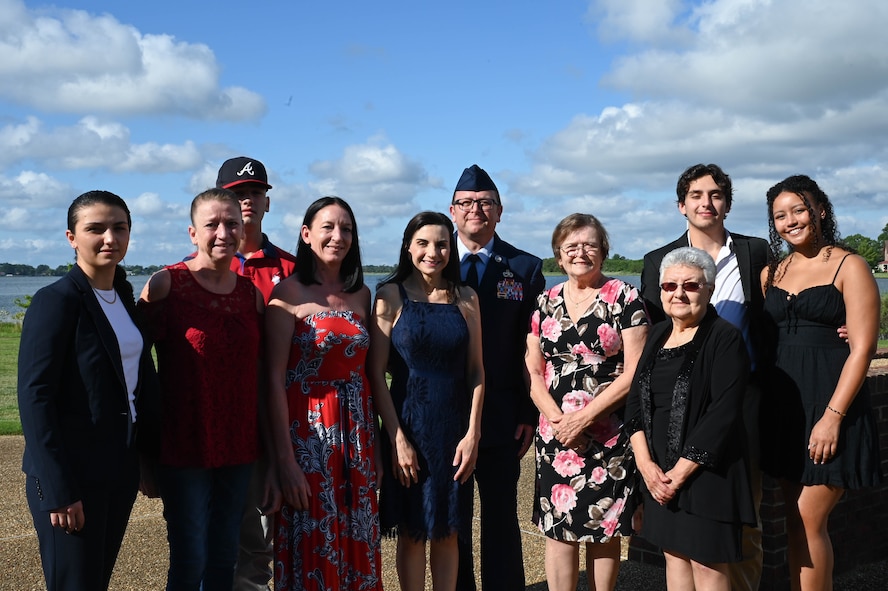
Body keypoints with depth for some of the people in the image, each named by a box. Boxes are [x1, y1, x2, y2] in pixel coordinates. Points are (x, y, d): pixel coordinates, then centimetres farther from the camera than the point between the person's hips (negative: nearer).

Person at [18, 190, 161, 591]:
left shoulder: (124, 299, 9)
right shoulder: (55, 301, -12)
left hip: (120, 472, 7)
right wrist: (58, 490, -18)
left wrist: (151, 455, 9)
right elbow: (34, 397, -16)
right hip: (72, 474, -7)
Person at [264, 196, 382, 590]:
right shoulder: (289, 292, -7)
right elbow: (275, 379, -12)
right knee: (310, 546, 4)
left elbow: (367, 369, 12)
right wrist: (284, 458, -17)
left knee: (356, 543, 11)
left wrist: (375, 440, 5)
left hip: (357, 432, 5)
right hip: (307, 431, -5)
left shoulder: (361, 293, 8)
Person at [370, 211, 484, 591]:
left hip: (455, 430, 3)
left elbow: (476, 371, 5)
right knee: (412, 532, 8)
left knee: (448, 531, 11)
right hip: (408, 427, -2)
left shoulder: (465, 298, 5)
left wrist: (472, 434, -4)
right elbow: (376, 374, -8)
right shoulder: (391, 295, -4)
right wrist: (397, 438, -13)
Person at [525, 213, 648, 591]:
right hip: (555, 433, 3)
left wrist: (583, 418, -13)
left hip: (609, 435, -3)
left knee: (604, 528, 5)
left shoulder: (624, 298, -3)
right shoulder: (546, 302, 9)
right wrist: (557, 419, -8)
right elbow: (533, 372, 8)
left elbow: (634, 372, -9)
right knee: (557, 527, 4)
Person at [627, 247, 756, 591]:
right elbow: (635, 400, 7)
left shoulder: (725, 339, -10)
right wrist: (645, 462, -6)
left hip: (706, 469, -6)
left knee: (707, 562, -1)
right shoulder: (658, 335, 11)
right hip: (659, 470, 6)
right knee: (674, 556, 13)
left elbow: (723, 414, -17)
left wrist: (681, 471, -18)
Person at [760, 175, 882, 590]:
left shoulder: (849, 267, -4)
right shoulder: (772, 272, 12)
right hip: (783, 407, 6)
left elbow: (862, 348, -10)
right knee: (796, 519, 10)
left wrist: (832, 416, -17)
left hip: (828, 405, -5)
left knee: (808, 519, -6)